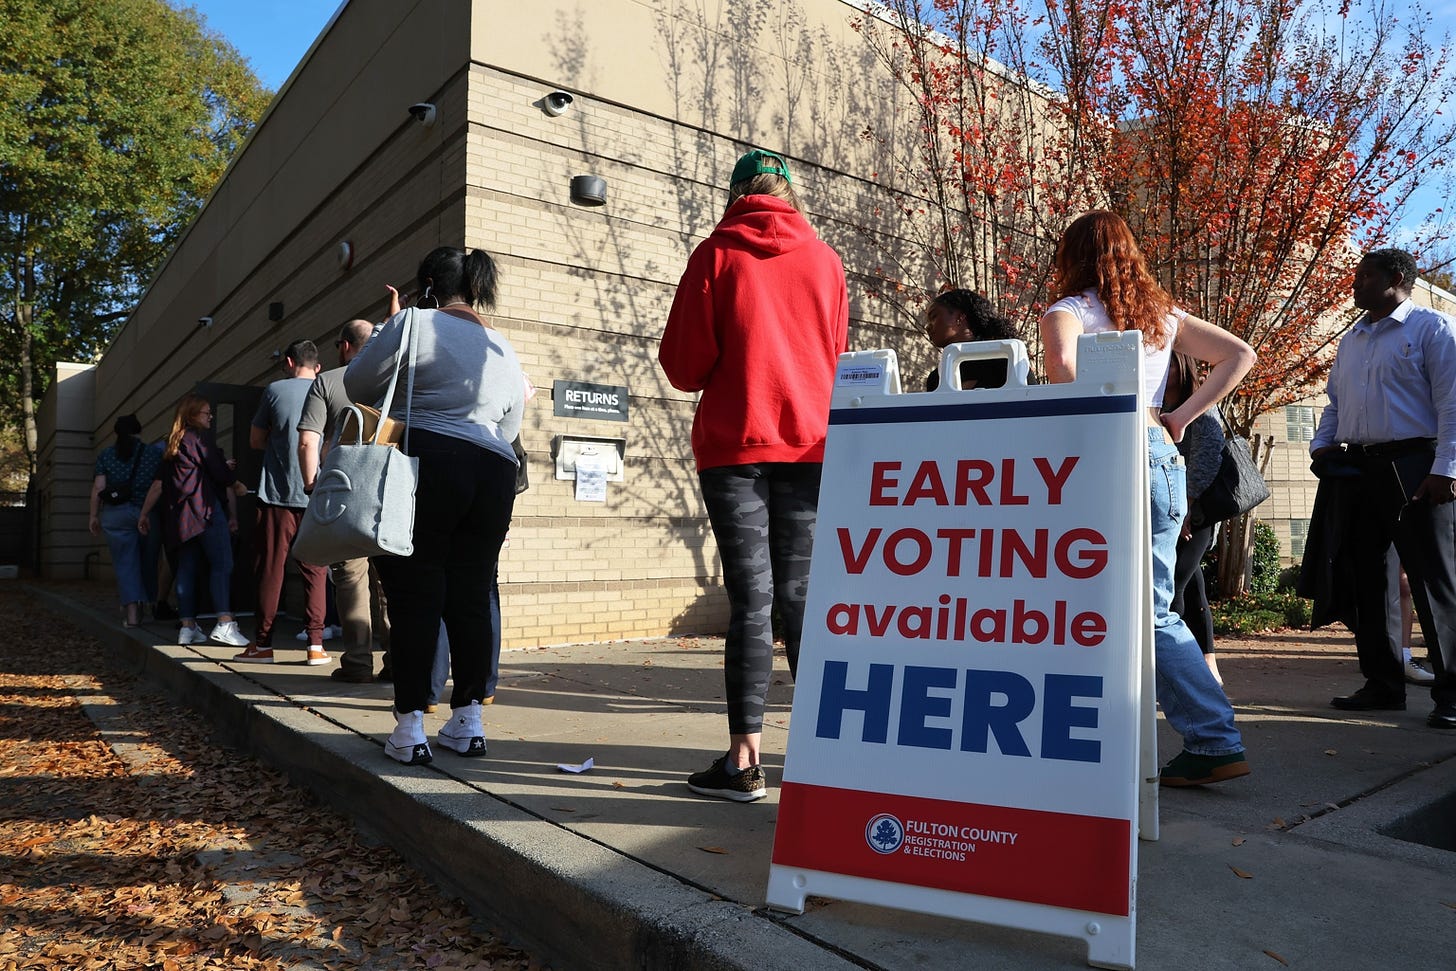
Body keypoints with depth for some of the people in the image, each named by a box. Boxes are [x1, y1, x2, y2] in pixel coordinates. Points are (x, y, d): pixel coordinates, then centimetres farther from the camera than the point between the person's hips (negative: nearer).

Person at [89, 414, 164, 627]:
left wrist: (94, 516, 6)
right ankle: (150, 603, 23)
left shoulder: (106, 455, 4)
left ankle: (131, 611, -6)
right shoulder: (155, 452, 3)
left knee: (125, 562, 2)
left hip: (116, 514, 0)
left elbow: (98, 488, 0)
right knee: (148, 560, 14)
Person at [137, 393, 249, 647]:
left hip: (179, 514, 9)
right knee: (222, 565, -13)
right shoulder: (200, 438, -3)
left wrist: (144, 514, 24)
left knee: (186, 567, 9)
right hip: (206, 509, -9)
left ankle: (187, 627, 10)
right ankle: (224, 624, -23)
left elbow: (159, 483, 20)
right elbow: (222, 476, -9)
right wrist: (230, 468, 10)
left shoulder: (172, 445, 21)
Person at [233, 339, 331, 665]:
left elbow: (255, 440, 8)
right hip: (318, 495, 2)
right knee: (315, 571, 5)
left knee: (271, 569, 5)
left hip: (279, 494, -1)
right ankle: (315, 644, 1)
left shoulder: (275, 390, 0)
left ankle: (262, 644, 11)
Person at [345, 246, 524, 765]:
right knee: (471, 597, 9)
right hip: (492, 474, 5)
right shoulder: (505, 348, 19)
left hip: (423, 467, -5)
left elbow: (356, 384, 5)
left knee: (415, 596, -1)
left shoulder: (415, 323, 0)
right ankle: (468, 720, 13)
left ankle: (410, 727, 2)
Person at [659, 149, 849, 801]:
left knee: (750, 601, -2)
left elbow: (683, 366, -3)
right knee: (801, 599, 9)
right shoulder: (825, 259, 9)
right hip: (810, 444, 3)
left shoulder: (716, 254, 0)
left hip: (734, 446, -3)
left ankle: (744, 761, -1)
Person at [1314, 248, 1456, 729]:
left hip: (1414, 468, -7)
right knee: (1365, 578, 8)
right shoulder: (1350, 341, 19)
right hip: (1358, 470, 7)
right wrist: (1322, 443, 7)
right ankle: (1383, 683, 18)